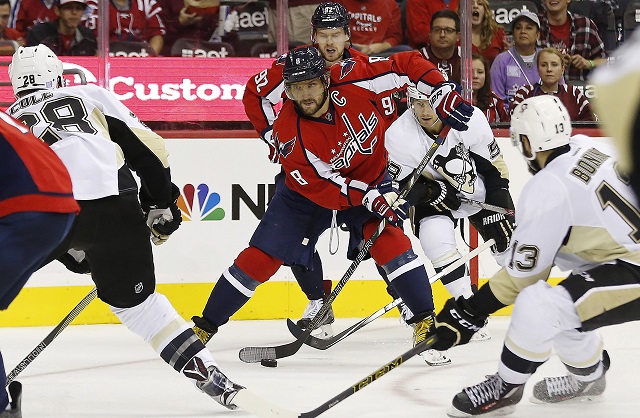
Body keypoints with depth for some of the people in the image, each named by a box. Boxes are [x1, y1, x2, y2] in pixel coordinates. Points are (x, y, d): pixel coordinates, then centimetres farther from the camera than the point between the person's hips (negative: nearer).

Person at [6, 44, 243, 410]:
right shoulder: (91, 96, 24)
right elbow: (147, 149, 17)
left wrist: (64, 248, 35)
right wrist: (161, 205, 28)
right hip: (116, 209, 2)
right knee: (136, 299, 20)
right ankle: (208, 374, 15)